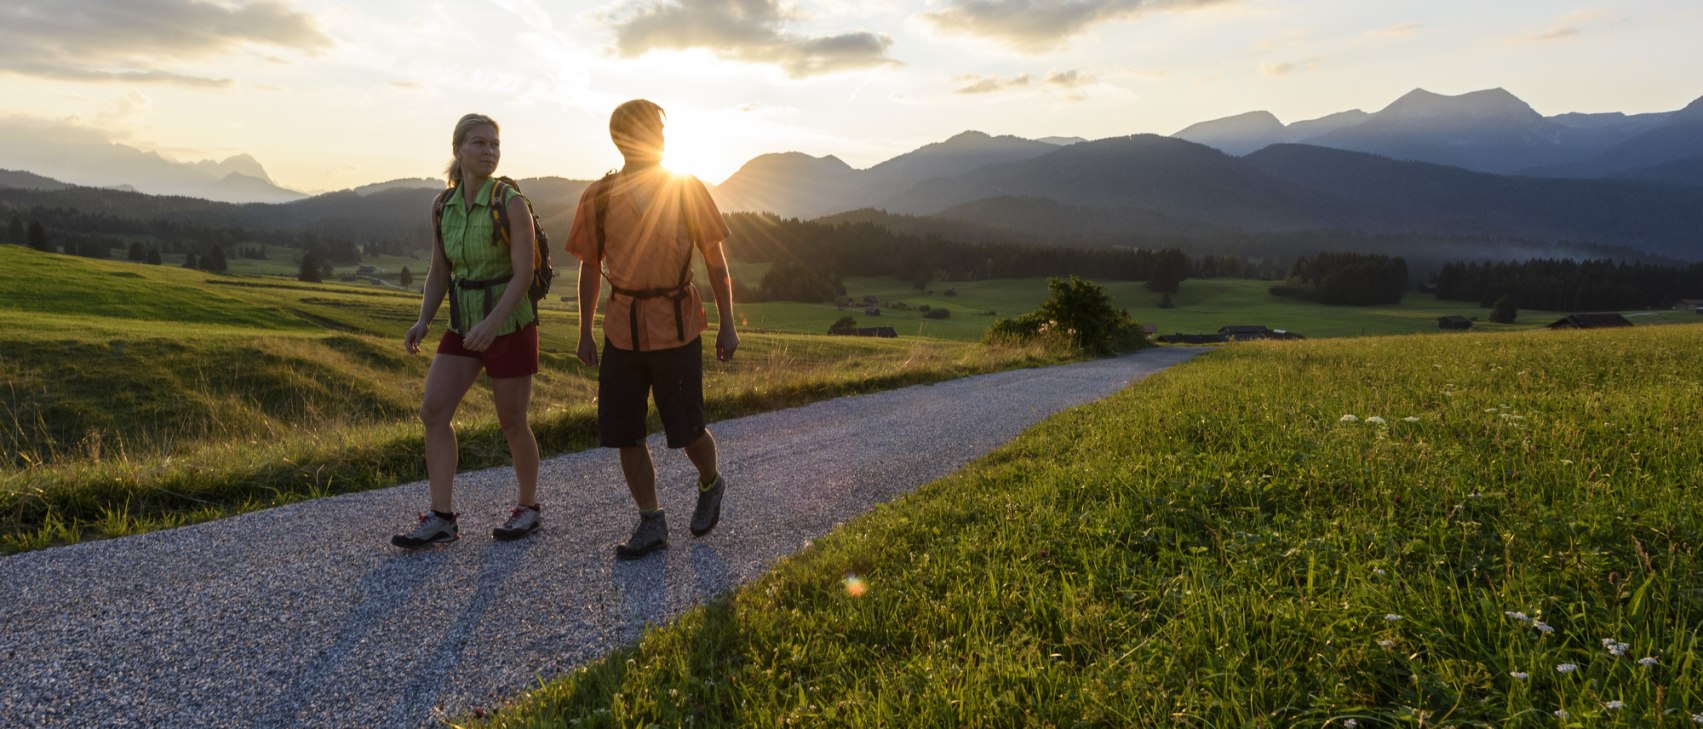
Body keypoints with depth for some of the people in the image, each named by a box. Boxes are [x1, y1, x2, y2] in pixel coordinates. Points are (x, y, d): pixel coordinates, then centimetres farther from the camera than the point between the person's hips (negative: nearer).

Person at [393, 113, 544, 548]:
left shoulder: (511, 203, -13)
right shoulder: (442, 206, 3)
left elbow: (524, 273, -18)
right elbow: (440, 271, 10)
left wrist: (492, 322, -30)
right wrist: (423, 321, -4)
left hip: (510, 325, -5)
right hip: (464, 325, 5)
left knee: (512, 424, 4)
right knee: (432, 411, -7)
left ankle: (528, 507, 25)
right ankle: (441, 520, -1)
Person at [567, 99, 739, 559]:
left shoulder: (688, 190, -1)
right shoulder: (598, 197, 3)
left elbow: (715, 260, 3)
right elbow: (590, 268, 11)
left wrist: (726, 325, 0)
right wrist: (585, 332, 9)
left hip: (676, 328, -2)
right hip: (622, 330, 3)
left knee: (686, 428, 2)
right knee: (624, 433, 4)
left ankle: (711, 485, 34)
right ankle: (651, 523, 18)